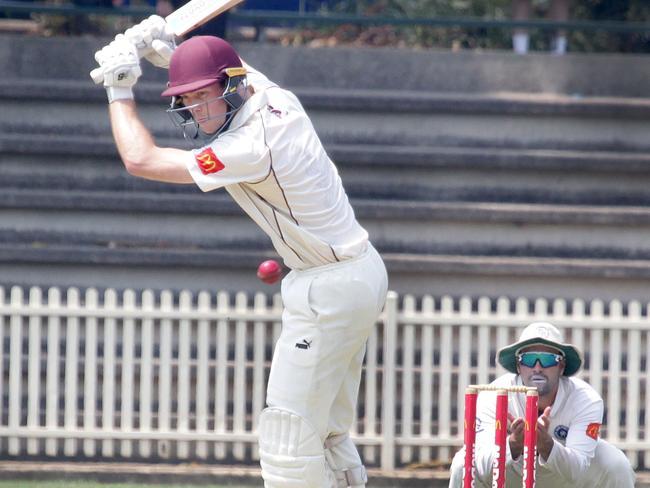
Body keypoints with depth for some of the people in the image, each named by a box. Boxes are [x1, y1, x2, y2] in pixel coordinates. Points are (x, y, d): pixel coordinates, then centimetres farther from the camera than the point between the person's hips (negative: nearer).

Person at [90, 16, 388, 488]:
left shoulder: (254, 147, -25)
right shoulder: (278, 100, 0)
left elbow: (141, 159, -20)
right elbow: (227, 71, 26)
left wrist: (119, 90, -7)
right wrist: (168, 51, 9)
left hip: (330, 289, -10)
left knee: (289, 432, -8)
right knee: (328, 433, 17)